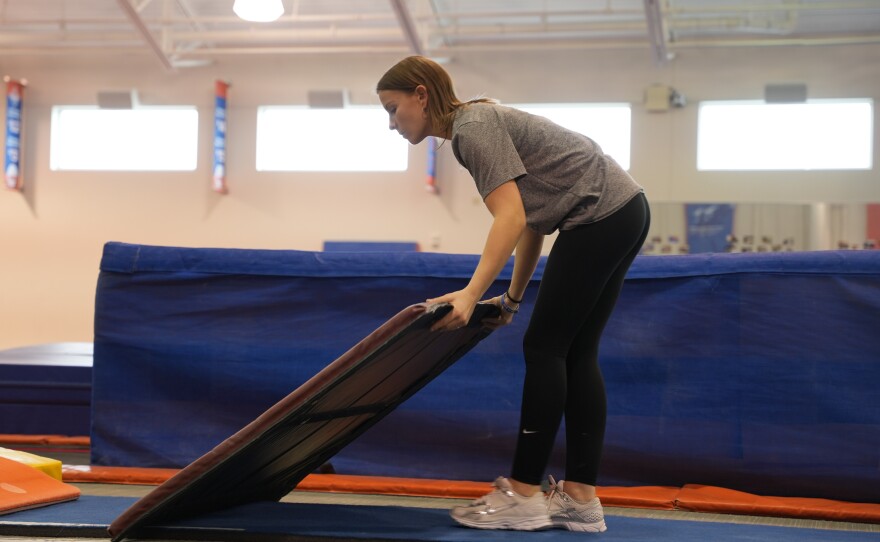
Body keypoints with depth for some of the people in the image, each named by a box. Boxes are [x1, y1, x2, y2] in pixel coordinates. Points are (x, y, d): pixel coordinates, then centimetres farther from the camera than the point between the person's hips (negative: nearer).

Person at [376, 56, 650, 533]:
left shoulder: (472, 127, -12)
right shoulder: (480, 124, 17)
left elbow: (511, 218, -24)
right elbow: (531, 220, 20)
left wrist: (471, 294, -30)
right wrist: (512, 299, 22)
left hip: (601, 216, -10)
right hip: (623, 214, 10)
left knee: (544, 348, -6)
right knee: (575, 354, 8)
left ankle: (523, 496, -2)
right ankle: (581, 499, 8)